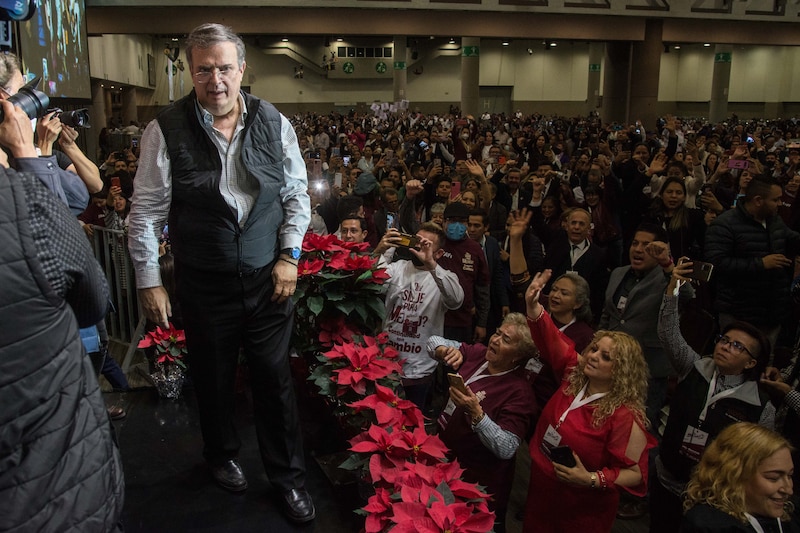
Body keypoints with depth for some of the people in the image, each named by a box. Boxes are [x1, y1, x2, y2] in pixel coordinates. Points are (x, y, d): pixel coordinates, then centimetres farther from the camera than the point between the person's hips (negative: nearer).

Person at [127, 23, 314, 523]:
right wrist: (149, 280, -3)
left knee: (275, 377, 9)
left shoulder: (274, 123, -3)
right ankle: (222, 454, 46)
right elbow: (147, 212, -4)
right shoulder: (166, 129, -9)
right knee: (213, 379, 17)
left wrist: (290, 255, -3)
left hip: (269, 278, 1)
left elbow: (297, 194, 5)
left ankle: (289, 476, 29)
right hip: (204, 285, 0)